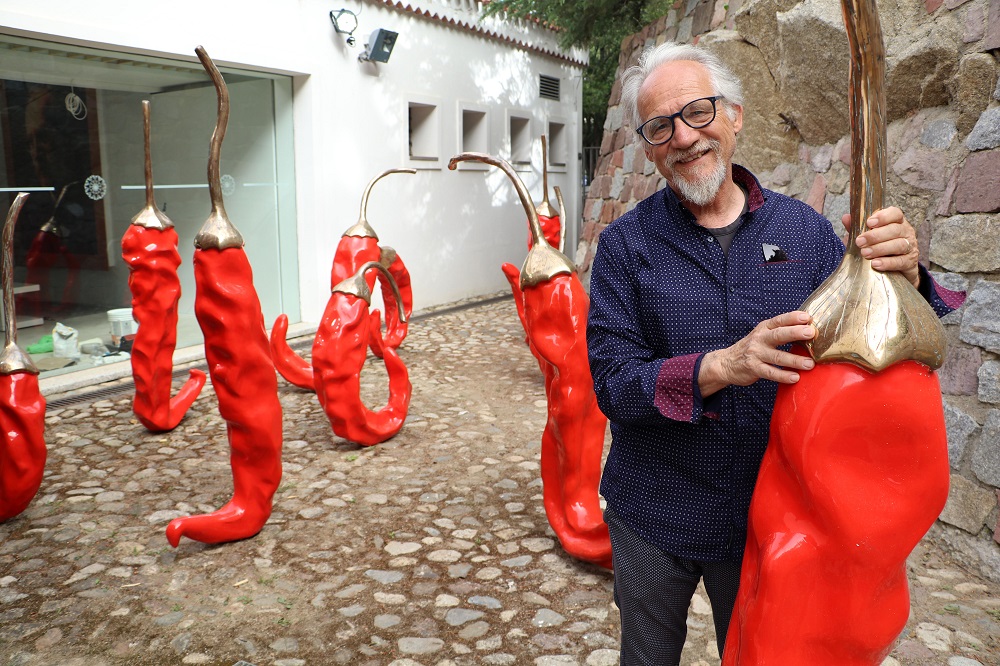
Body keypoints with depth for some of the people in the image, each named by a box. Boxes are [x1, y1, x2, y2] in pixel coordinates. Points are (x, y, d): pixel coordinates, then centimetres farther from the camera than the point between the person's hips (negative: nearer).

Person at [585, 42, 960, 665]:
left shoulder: (804, 229, -3)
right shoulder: (627, 244, -9)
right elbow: (612, 379, -16)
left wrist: (903, 277, -20)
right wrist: (719, 367, -32)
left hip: (769, 515, 2)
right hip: (654, 519, -1)